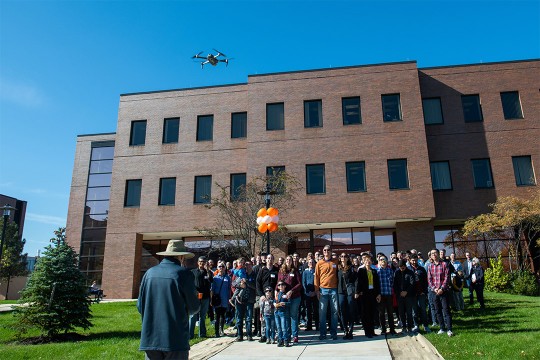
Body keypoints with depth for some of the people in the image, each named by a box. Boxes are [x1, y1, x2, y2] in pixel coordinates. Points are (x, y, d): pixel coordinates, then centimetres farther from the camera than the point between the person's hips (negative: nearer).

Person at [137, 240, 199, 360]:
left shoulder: (149, 273, 2)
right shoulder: (183, 273, -10)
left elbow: (140, 306, 8)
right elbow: (194, 308, -4)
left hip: (150, 338, 4)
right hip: (176, 339, -4)